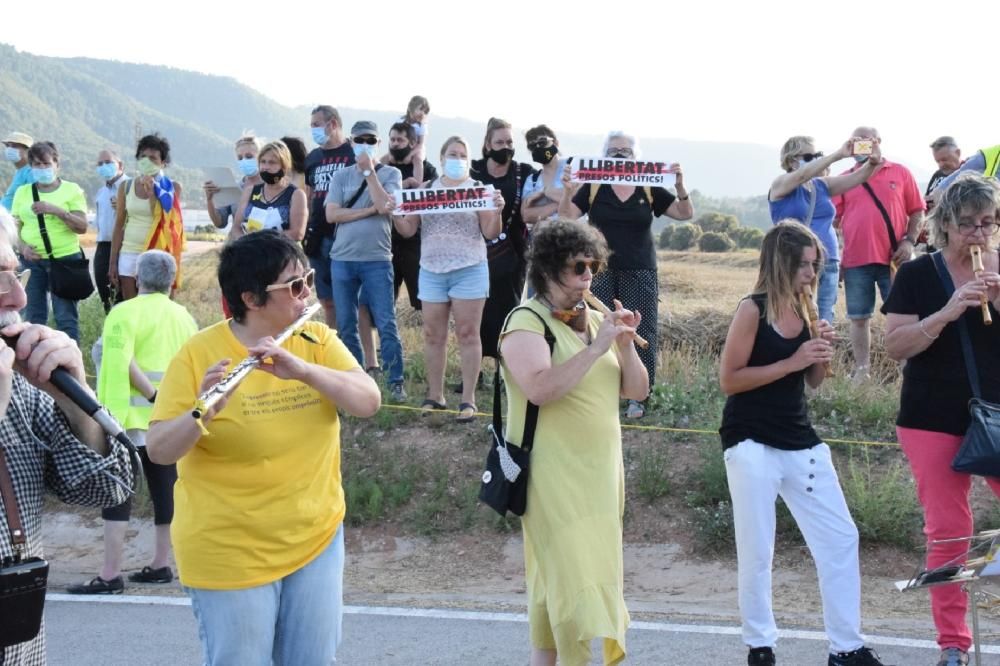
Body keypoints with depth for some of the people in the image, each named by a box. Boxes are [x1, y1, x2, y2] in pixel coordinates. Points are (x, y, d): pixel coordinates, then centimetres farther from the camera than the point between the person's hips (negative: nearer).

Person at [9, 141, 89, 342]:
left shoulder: (72, 190, 1)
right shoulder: (22, 192, 11)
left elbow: (82, 227, -6)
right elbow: (15, 227, 10)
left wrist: (57, 210, -19)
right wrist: (22, 246, -10)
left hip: (65, 259, -3)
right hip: (32, 260, 3)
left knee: (66, 317, -3)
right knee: (33, 316, 7)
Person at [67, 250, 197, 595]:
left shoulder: (125, 312, -9)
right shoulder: (183, 316, 9)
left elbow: (122, 363, -20)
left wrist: (152, 394, -15)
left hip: (132, 417, -6)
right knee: (164, 488, 12)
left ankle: (110, 575, -7)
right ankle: (161, 564, 19)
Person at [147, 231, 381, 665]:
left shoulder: (318, 340, -1)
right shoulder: (199, 354, -13)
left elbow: (369, 402, -14)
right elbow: (159, 450, -16)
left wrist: (302, 369, -29)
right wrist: (203, 412, -35)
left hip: (317, 539, 4)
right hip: (229, 554, -4)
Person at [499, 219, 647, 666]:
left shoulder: (594, 321, 10)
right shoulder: (526, 322, -10)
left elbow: (637, 390, 10)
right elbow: (540, 389, -27)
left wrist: (626, 345, -7)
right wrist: (595, 348, -24)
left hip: (601, 471, 7)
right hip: (554, 475, -7)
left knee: (555, 574, 13)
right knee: (571, 575, -8)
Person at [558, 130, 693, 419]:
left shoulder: (649, 190, 3)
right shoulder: (592, 188, 1)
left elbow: (685, 214, 2)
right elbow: (567, 217, -5)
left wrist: (680, 185, -16)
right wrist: (567, 190, -23)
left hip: (640, 273, 1)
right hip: (600, 272, -1)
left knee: (641, 335, 0)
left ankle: (637, 397, 8)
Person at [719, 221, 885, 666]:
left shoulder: (805, 309, 8)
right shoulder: (753, 310, -9)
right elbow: (728, 379, -13)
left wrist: (822, 351, -4)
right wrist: (792, 362, -16)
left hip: (801, 442, 7)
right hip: (752, 443, -6)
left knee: (841, 538, 4)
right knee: (757, 552, 1)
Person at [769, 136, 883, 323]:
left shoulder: (823, 185, 12)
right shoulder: (781, 185, -3)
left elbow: (856, 177, -1)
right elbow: (803, 175, -22)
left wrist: (872, 163, -22)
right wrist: (838, 155, -30)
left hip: (828, 266, 6)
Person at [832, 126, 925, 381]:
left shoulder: (899, 173, 7)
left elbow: (917, 211, 7)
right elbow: (833, 218, 8)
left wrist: (909, 241, -7)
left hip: (894, 259, -1)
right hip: (856, 261, 1)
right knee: (859, 318, 3)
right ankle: (862, 371, 8)